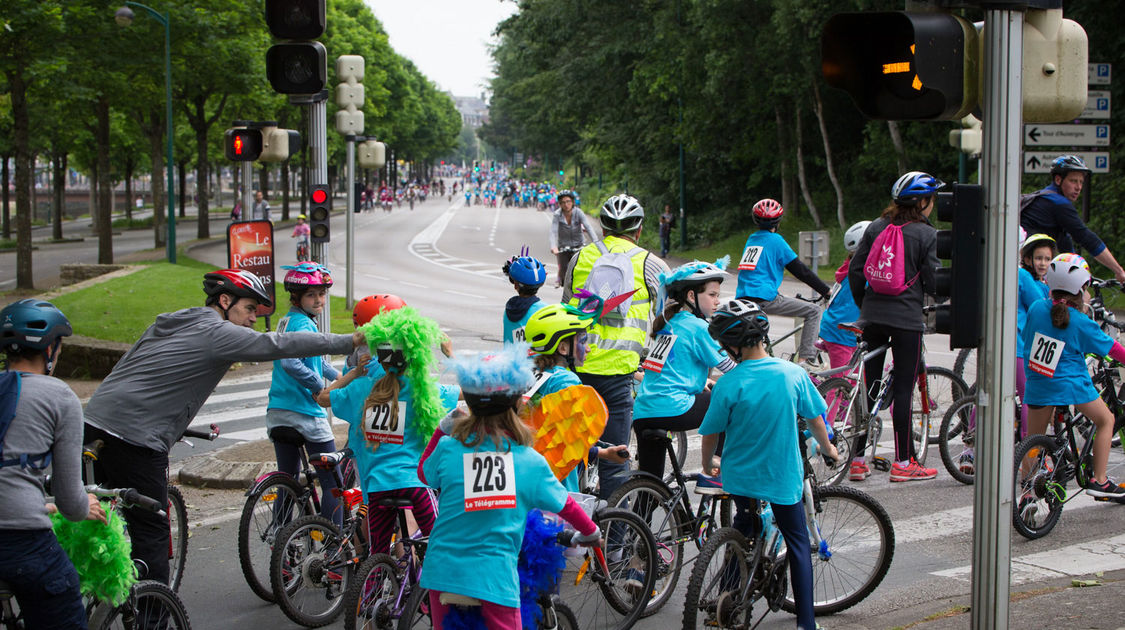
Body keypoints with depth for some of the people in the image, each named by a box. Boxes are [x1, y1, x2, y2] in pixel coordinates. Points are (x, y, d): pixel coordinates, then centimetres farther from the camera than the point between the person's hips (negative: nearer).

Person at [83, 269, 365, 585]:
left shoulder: (169, 324, 20)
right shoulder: (216, 333, -8)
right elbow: (281, 345, -13)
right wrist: (351, 341, -10)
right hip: (134, 438, -9)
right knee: (151, 530, -2)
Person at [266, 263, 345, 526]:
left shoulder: (285, 321, 14)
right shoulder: (304, 324, -15)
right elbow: (290, 362, -32)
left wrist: (338, 374, 28)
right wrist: (319, 387, -21)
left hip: (277, 415, 9)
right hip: (306, 414, -9)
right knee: (332, 483, 0)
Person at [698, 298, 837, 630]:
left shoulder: (728, 385, -16)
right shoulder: (793, 374, -11)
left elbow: (710, 434, -8)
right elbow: (815, 419, 2)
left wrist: (708, 466, 13)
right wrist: (827, 448, 22)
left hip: (739, 477, 0)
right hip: (784, 477, 0)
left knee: (743, 535, 23)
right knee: (798, 543, 14)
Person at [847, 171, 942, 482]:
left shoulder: (876, 226, 7)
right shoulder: (926, 233, -7)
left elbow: (855, 270, 7)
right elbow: (933, 280, -6)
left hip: (873, 316, 5)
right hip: (907, 319, -5)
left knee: (870, 386, 10)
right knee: (902, 389, -1)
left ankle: (857, 456, 11)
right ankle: (903, 463, 3)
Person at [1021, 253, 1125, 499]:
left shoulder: (1036, 308, -2)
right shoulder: (1081, 322, -11)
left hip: (1037, 385, 3)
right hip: (1070, 385, -3)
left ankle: (1026, 494, 9)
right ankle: (1098, 481, 17)